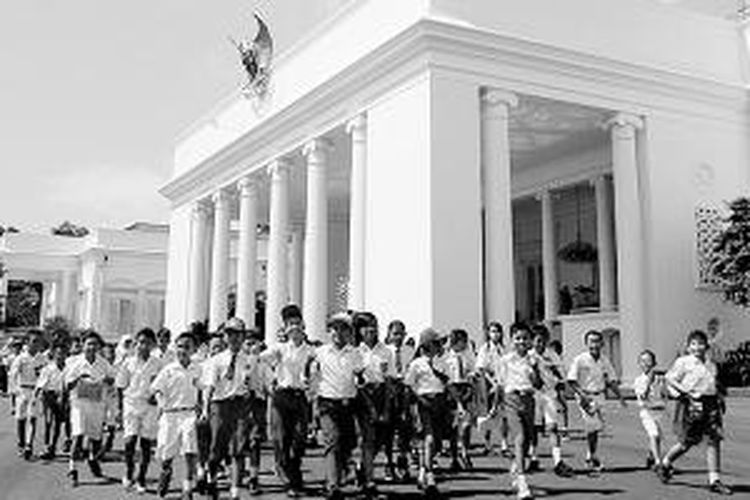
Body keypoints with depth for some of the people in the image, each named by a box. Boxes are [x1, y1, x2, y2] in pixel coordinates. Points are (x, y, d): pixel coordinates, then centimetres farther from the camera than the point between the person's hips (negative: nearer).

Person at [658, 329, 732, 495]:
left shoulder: (711, 364, 16)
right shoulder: (683, 362, -4)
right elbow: (670, 379, -9)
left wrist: (720, 396, 13)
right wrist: (686, 392, -19)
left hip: (711, 404, 6)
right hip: (691, 404, -6)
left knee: (714, 440, -3)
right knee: (686, 442, 1)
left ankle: (714, 480, 1)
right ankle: (665, 464, 27)